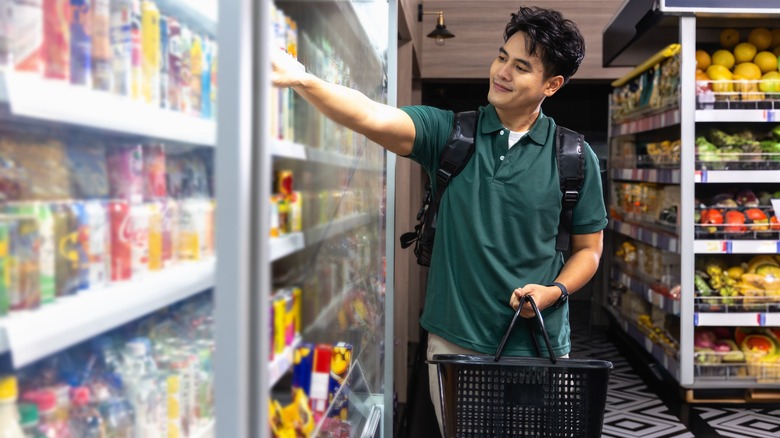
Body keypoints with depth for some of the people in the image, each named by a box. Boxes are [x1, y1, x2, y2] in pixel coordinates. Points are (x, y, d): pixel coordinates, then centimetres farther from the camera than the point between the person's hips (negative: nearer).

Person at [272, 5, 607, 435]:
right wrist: (301, 80, -35)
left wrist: (554, 291, -13)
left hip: (537, 346, 0)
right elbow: (375, 119, -20)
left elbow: (588, 249, 7)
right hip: (454, 339, 0)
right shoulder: (451, 132, -3)